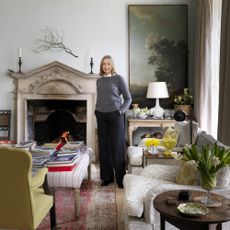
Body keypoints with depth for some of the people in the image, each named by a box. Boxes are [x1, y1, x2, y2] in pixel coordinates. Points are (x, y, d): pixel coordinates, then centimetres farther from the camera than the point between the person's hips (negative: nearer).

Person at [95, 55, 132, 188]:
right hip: (101, 116, 5)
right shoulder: (99, 81, 12)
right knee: (104, 146, 7)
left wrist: (121, 110, -12)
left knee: (117, 146, -2)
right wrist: (97, 110, 10)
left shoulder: (119, 79, -3)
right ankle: (107, 177, 19)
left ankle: (121, 178, 8)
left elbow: (128, 98, -1)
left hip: (115, 116, -5)